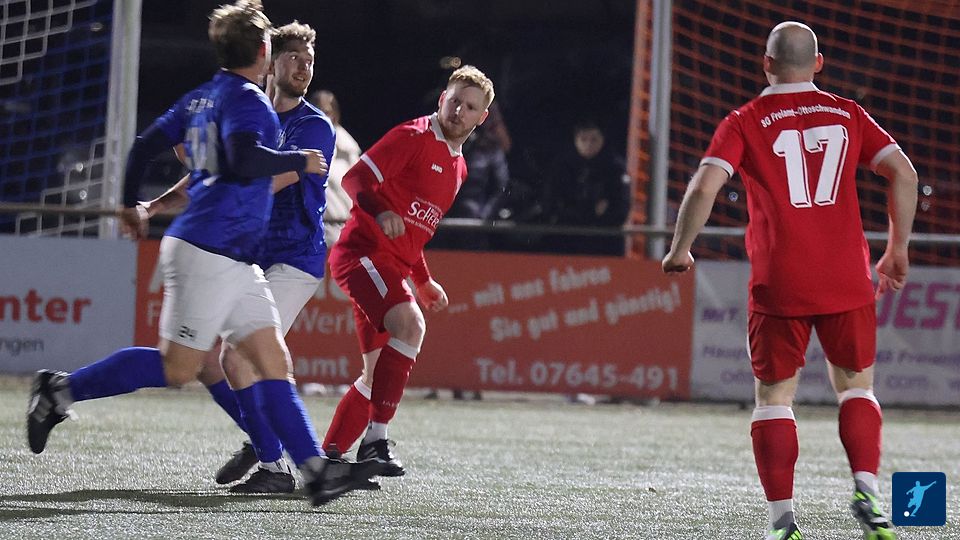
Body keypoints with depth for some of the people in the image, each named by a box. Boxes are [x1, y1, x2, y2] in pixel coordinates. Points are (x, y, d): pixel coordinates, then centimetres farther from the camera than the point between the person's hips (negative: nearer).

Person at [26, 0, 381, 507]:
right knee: (176, 368, -6)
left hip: (234, 262, 10)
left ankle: (316, 470, -6)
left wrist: (131, 204, 34)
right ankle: (60, 390, 3)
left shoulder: (200, 99, 16)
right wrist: (299, 161, -12)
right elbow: (245, 159, -28)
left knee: (274, 361, 1)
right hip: (208, 252, -10)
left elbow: (144, 145, 19)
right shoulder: (246, 100, -11)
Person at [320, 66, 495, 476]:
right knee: (409, 323, -31)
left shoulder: (458, 167, 20)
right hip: (362, 252, -10)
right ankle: (375, 441, -32)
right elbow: (355, 178, -14)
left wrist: (423, 281, 26)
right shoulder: (414, 137, -7)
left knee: (378, 375, 10)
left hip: (391, 270, 10)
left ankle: (327, 455, 20)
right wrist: (381, 214, -31)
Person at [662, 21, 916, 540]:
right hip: (847, 282, 2)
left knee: (774, 397, 6)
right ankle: (866, 494, -3)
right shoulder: (847, 114, 9)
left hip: (779, 285, -2)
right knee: (855, 386, 16)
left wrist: (680, 249, 4)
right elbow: (903, 173, 4)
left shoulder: (744, 122, 2)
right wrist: (898, 250, 13)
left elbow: (704, 187, -10)